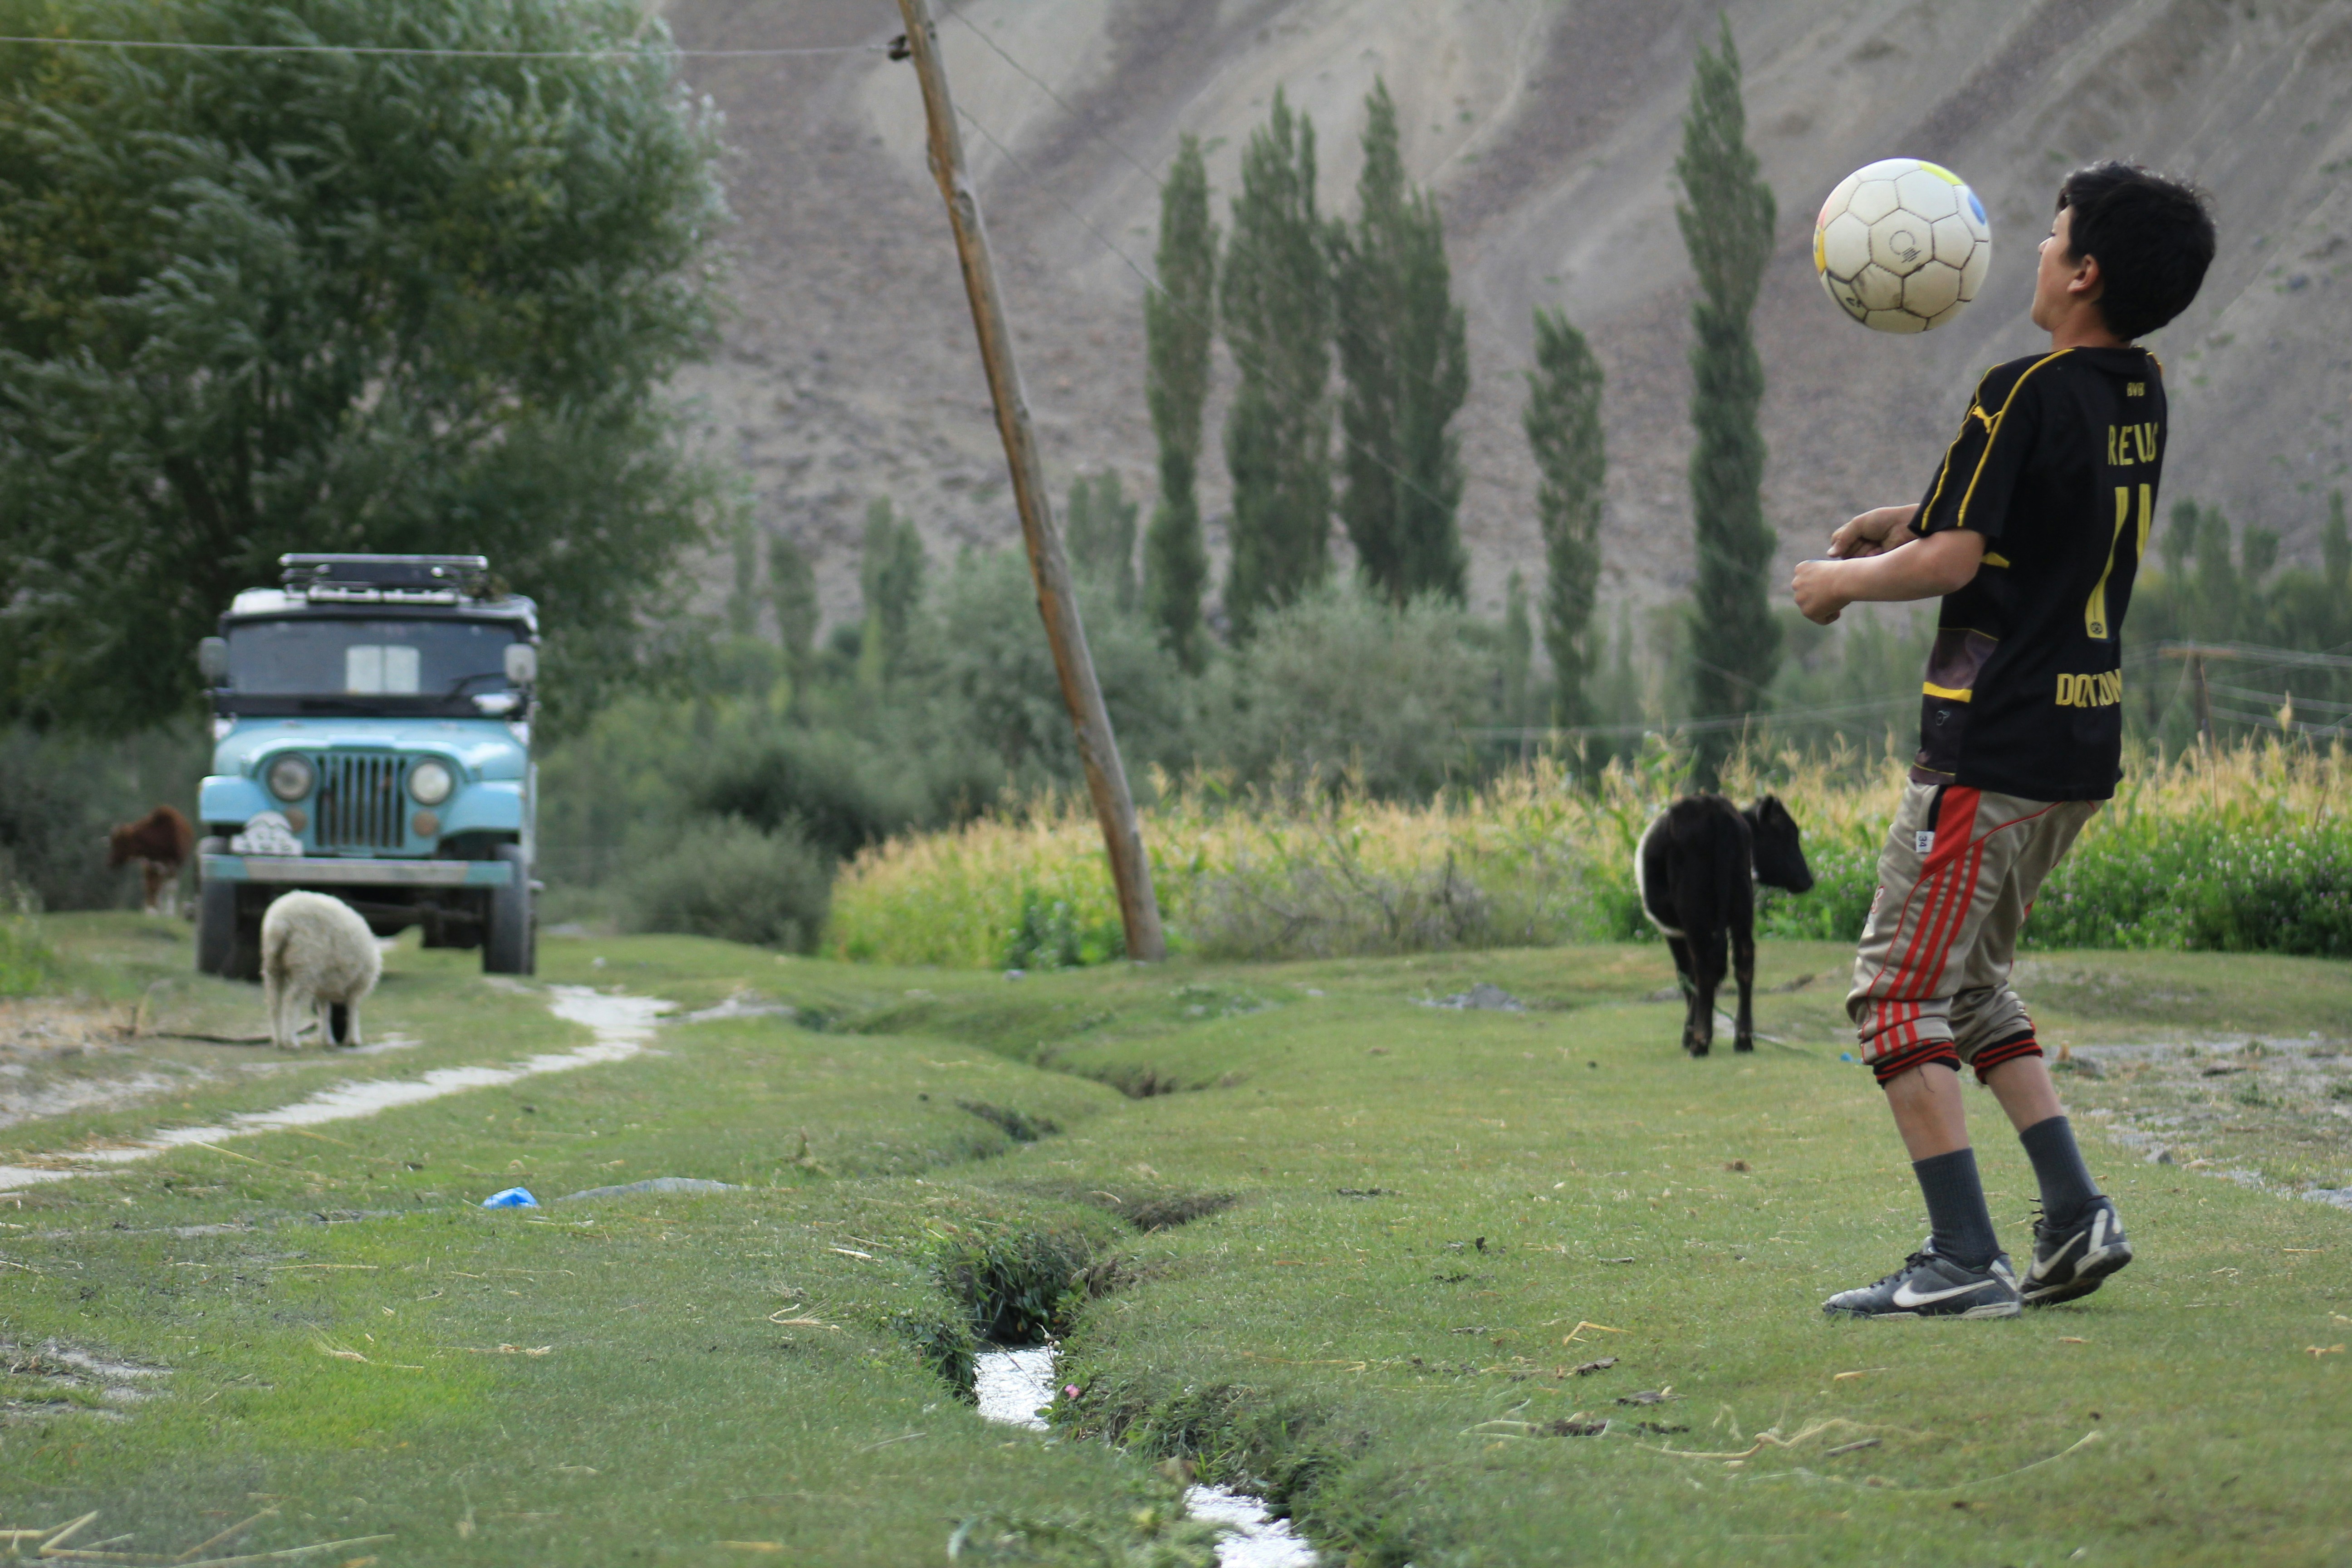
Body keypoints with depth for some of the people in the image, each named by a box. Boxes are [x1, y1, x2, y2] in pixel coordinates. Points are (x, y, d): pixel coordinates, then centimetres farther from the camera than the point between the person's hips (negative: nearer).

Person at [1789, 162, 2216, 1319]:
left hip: (1992, 746, -9)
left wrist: (1839, 582, 0)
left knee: (1898, 991, -3)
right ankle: (2074, 1213, 11)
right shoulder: (2142, 397, 10)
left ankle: (1964, 1259, -8)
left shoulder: (2027, 395, -17)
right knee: (1968, 983, 20)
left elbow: (1953, 560, -17)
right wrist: (1905, 521, 20)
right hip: (2083, 745, 9)